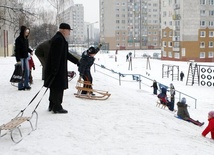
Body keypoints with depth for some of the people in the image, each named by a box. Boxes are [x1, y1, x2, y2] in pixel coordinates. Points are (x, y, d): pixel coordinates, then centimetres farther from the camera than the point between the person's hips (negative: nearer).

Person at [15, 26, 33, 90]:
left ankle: (26, 84, 13)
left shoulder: (26, 39, 9)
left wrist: (30, 51, -1)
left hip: (25, 57, 7)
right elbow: (17, 50, -16)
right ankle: (20, 86, 2)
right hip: (20, 58, -7)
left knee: (27, 70, 6)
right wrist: (18, 59, -20)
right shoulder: (18, 39, -13)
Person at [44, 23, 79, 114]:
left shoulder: (58, 38, 17)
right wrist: (55, 70, -25)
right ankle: (57, 107, 4)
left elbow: (65, 54, 25)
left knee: (55, 88, 17)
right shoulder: (59, 39, -17)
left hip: (55, 69, 11)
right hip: (58, 69, -11)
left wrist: (76, 61, 28)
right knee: (58, 88, -3)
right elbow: (57, 56, -23)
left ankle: (52, 106, 26)